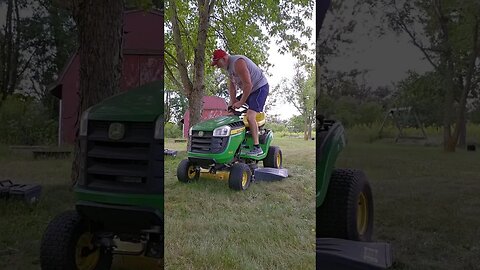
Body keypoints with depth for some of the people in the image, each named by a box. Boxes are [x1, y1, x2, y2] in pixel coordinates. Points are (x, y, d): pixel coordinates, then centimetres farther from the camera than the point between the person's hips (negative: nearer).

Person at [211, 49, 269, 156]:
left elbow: (248, 85, -28)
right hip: (249, 90, 10)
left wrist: (241, 102, -22)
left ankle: (257, 147, -19)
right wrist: (233, 101, -7)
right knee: (230, 107, 11)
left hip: (260, 88, -10)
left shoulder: (237, 63, -24)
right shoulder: (229, 66, 7)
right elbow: (231, 86, 7)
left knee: (250, 116, -22)